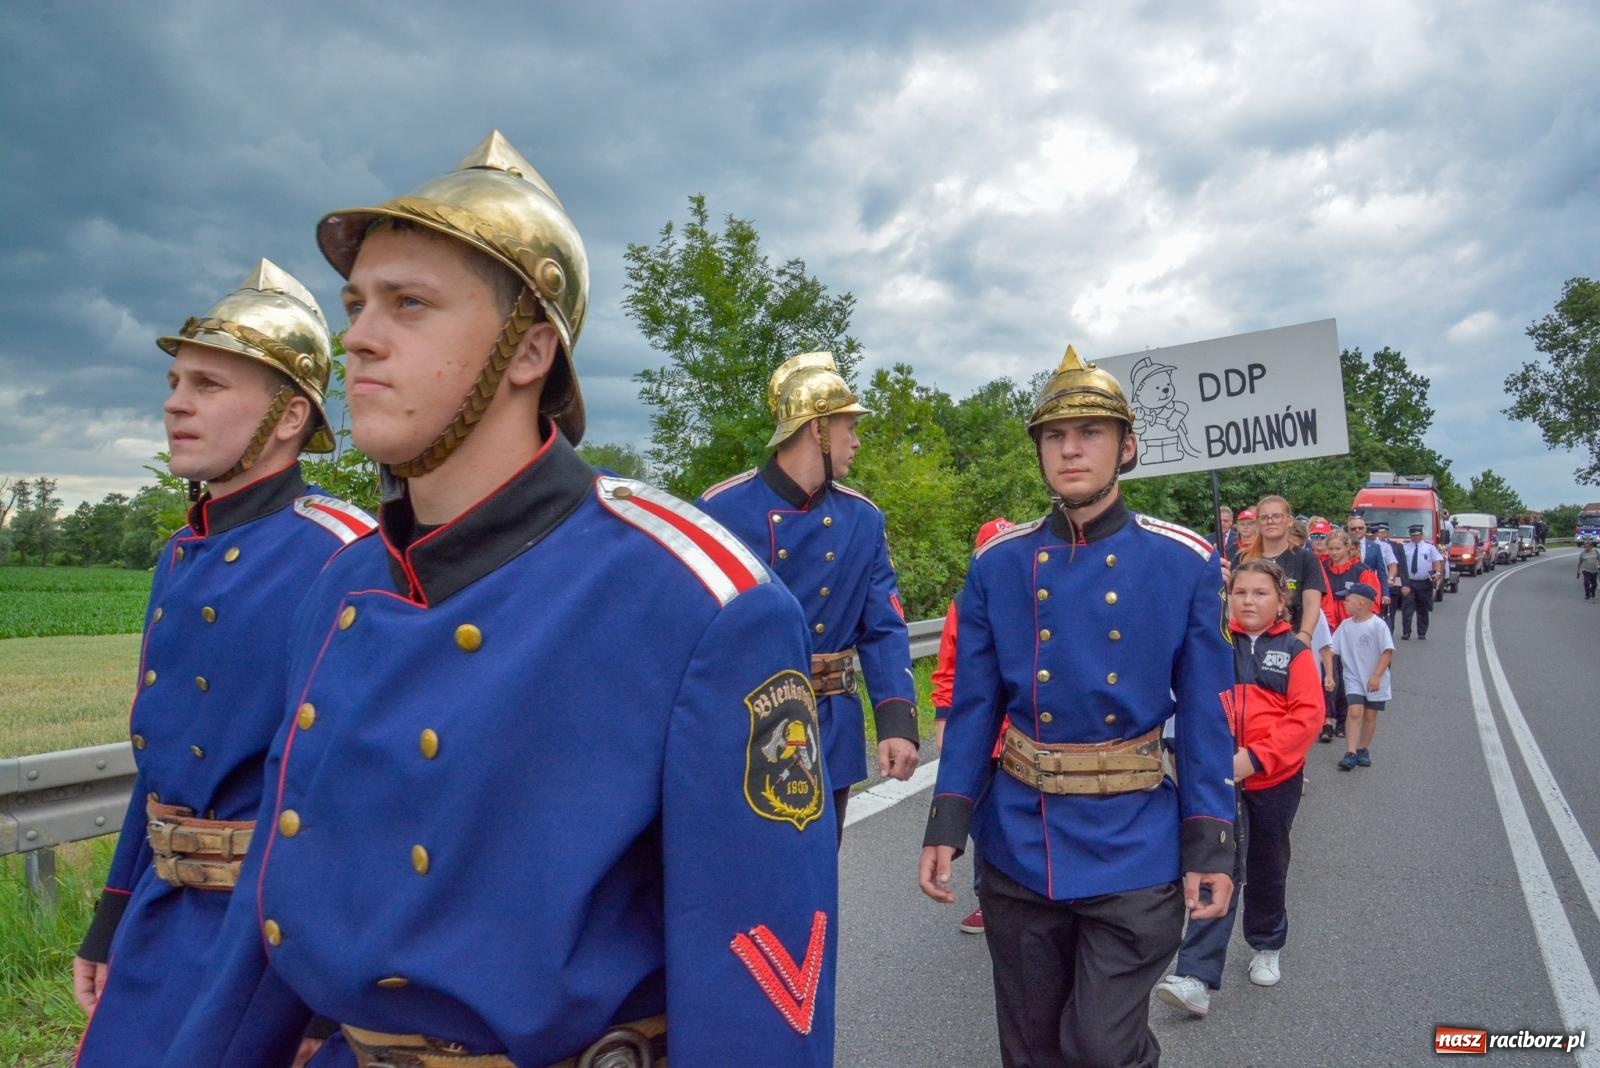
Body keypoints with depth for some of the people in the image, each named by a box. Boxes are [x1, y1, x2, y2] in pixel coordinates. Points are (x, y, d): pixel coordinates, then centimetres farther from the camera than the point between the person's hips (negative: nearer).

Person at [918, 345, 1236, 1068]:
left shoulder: (1185, 564, -6)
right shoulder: (997, 565, -2)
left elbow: (1205, 717, -3)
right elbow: (973, 708, 0)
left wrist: (1210, 847, -6)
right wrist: (946, 826, -5)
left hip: (1132, 852, -2)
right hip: (1016, 847, 2)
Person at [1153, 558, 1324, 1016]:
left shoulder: (1294, 651, -1)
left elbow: (1308, 714, -10)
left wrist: (1255, 756, -19)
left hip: (1275, 778, 1)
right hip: (1218, 777, 0)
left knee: (1267, 869, 18)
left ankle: (1268, 947, 43)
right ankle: (1197, 978, -8)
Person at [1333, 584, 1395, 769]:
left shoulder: (1378, 625, -14)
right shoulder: (1345, 626, 1)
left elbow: (1388, 652, -15)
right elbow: (1332, 649, 5)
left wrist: (1376, 676, -19)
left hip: (1374, 681, -2)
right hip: (1353, 678, 2)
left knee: (1370, 715, 9)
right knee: (1355, 712, -11)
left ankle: (1363, 750, 24)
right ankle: (1351, 753, -14)